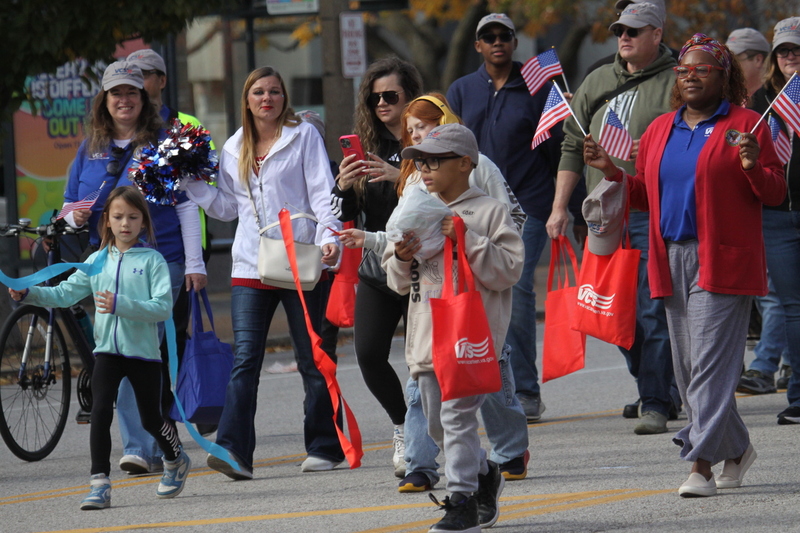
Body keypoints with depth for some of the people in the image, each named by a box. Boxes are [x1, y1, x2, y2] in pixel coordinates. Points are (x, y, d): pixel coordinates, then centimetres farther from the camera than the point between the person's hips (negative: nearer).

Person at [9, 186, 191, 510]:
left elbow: (163, 307, -15)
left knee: (151, 419, 10)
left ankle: (176, 462, 38)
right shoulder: (98, 261, 8)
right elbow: (66, 293, 8)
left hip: (143, 351, -3)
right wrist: (29, 294, -7)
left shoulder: (152, 260, -5)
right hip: (107, 350, 3)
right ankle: (99, 483, -11)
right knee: (100, 413, -13)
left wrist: (121, 305, -27)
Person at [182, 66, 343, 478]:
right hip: (250, 269, 3)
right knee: (244, 359, -9)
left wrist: (329, 234, -18)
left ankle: (324, 446, 14)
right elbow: (228, 207, 19)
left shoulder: (304, 136, 3)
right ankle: (234, 451, -17)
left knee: (312, 359, 4)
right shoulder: (233, 149, 15)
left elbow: (322, 192, -3)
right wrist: (190, 184, 9)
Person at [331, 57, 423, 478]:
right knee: (369, 353, -6)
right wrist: (343, 185, -9)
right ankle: (402, 426, 17)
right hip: (376, 268, 5)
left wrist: (401, 177, -26)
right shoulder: (367, 146, 11)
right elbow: (343, 214, 12)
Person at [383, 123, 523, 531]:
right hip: (427, 336, 7)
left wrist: (469, 240, -17)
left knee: (457, 414, -15)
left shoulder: (489, 212, -3)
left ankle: (463, 500, -11)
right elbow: (399, 283, 19)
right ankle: (483, 475, 34)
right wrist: (402, 259, -4)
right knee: (436, 423, 12)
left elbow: (509, 270, -10)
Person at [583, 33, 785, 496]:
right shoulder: (660, 130, 16)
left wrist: (753, 167, -22)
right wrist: (612, 171, 7)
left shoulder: (745, 125, -1)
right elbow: (647, 197, 22)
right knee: (687, 368, 10)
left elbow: (776, 194, -4)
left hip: (723, 262, -7)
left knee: (711, 365, -12)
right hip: (672, 261, 7)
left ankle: (702, 467, -13)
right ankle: (736, 449, 27)